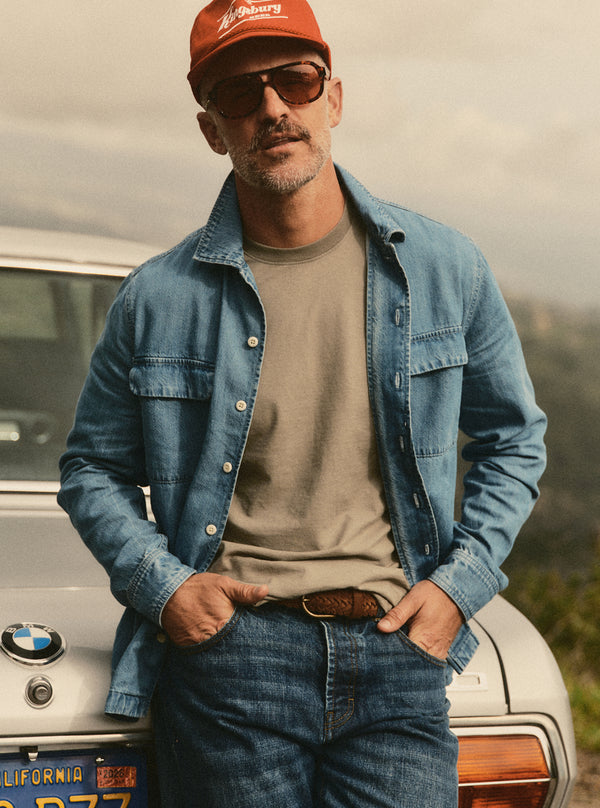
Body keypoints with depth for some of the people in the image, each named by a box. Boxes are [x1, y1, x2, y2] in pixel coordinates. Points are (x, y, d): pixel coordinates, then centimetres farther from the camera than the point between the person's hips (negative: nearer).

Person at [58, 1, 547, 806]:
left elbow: (513, 437, 17)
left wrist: (458, 584, 5)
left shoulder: (445, 268, 6)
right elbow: (93, 469, 13)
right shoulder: (158, 299, 3)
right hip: (230, 652, -1)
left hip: (396, 652, 1)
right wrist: (160, 583, -3)